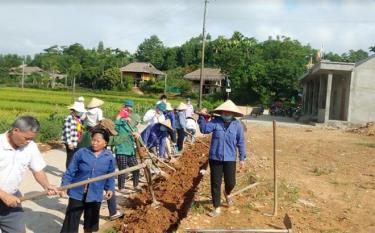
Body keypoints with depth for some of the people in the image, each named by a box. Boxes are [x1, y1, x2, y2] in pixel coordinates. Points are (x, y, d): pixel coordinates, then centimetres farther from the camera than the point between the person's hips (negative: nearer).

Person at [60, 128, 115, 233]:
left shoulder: (109, 157, -4)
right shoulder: (81, 153, -9)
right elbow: (70, 172, -4)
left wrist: (110, 188, -3)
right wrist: (64, 185, -14)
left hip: (95, 196, 2)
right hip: (77, 194, -2)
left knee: (90, 222, 19)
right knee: (71, 221, 4)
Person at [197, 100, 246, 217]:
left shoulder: (237, 124, -3)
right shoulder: (216, 121, -3)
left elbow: (241, 142, 1)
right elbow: (204, 129, -15)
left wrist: (242, 158, 2)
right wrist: (201, 117, -25)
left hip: (230, 159, 0)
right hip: (215, 158, 0)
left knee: (230, 183, 6)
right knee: (215, 183, 7)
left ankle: (227, 193, 44)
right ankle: (216, 208, 22)